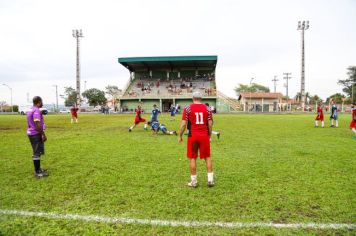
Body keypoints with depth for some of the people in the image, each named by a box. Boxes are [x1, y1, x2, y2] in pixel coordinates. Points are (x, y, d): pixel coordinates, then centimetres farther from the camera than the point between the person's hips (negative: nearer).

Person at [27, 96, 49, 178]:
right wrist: (43, 135, -20)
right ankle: (37, 172, 3)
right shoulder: (36, 111, -18)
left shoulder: (31, 110, 14)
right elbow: (38, 124, -24)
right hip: (36, 134, -10)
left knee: (36, 152, 19)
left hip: (31, 133, 10)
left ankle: (38, 169, 30)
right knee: (37, 153, -4)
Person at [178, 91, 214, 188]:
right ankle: (210, 180, 14)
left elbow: (183, 124, -6)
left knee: (192, 158, 8)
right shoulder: (207, 108, 4)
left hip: (193, 136, -2)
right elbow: (210, 124, 2)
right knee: (207, 157, 13)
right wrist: (209, 135, 14)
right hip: (204, 135, 2)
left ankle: (194, 181, 14)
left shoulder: (187, 109, -2)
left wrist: (180, 136, 4)